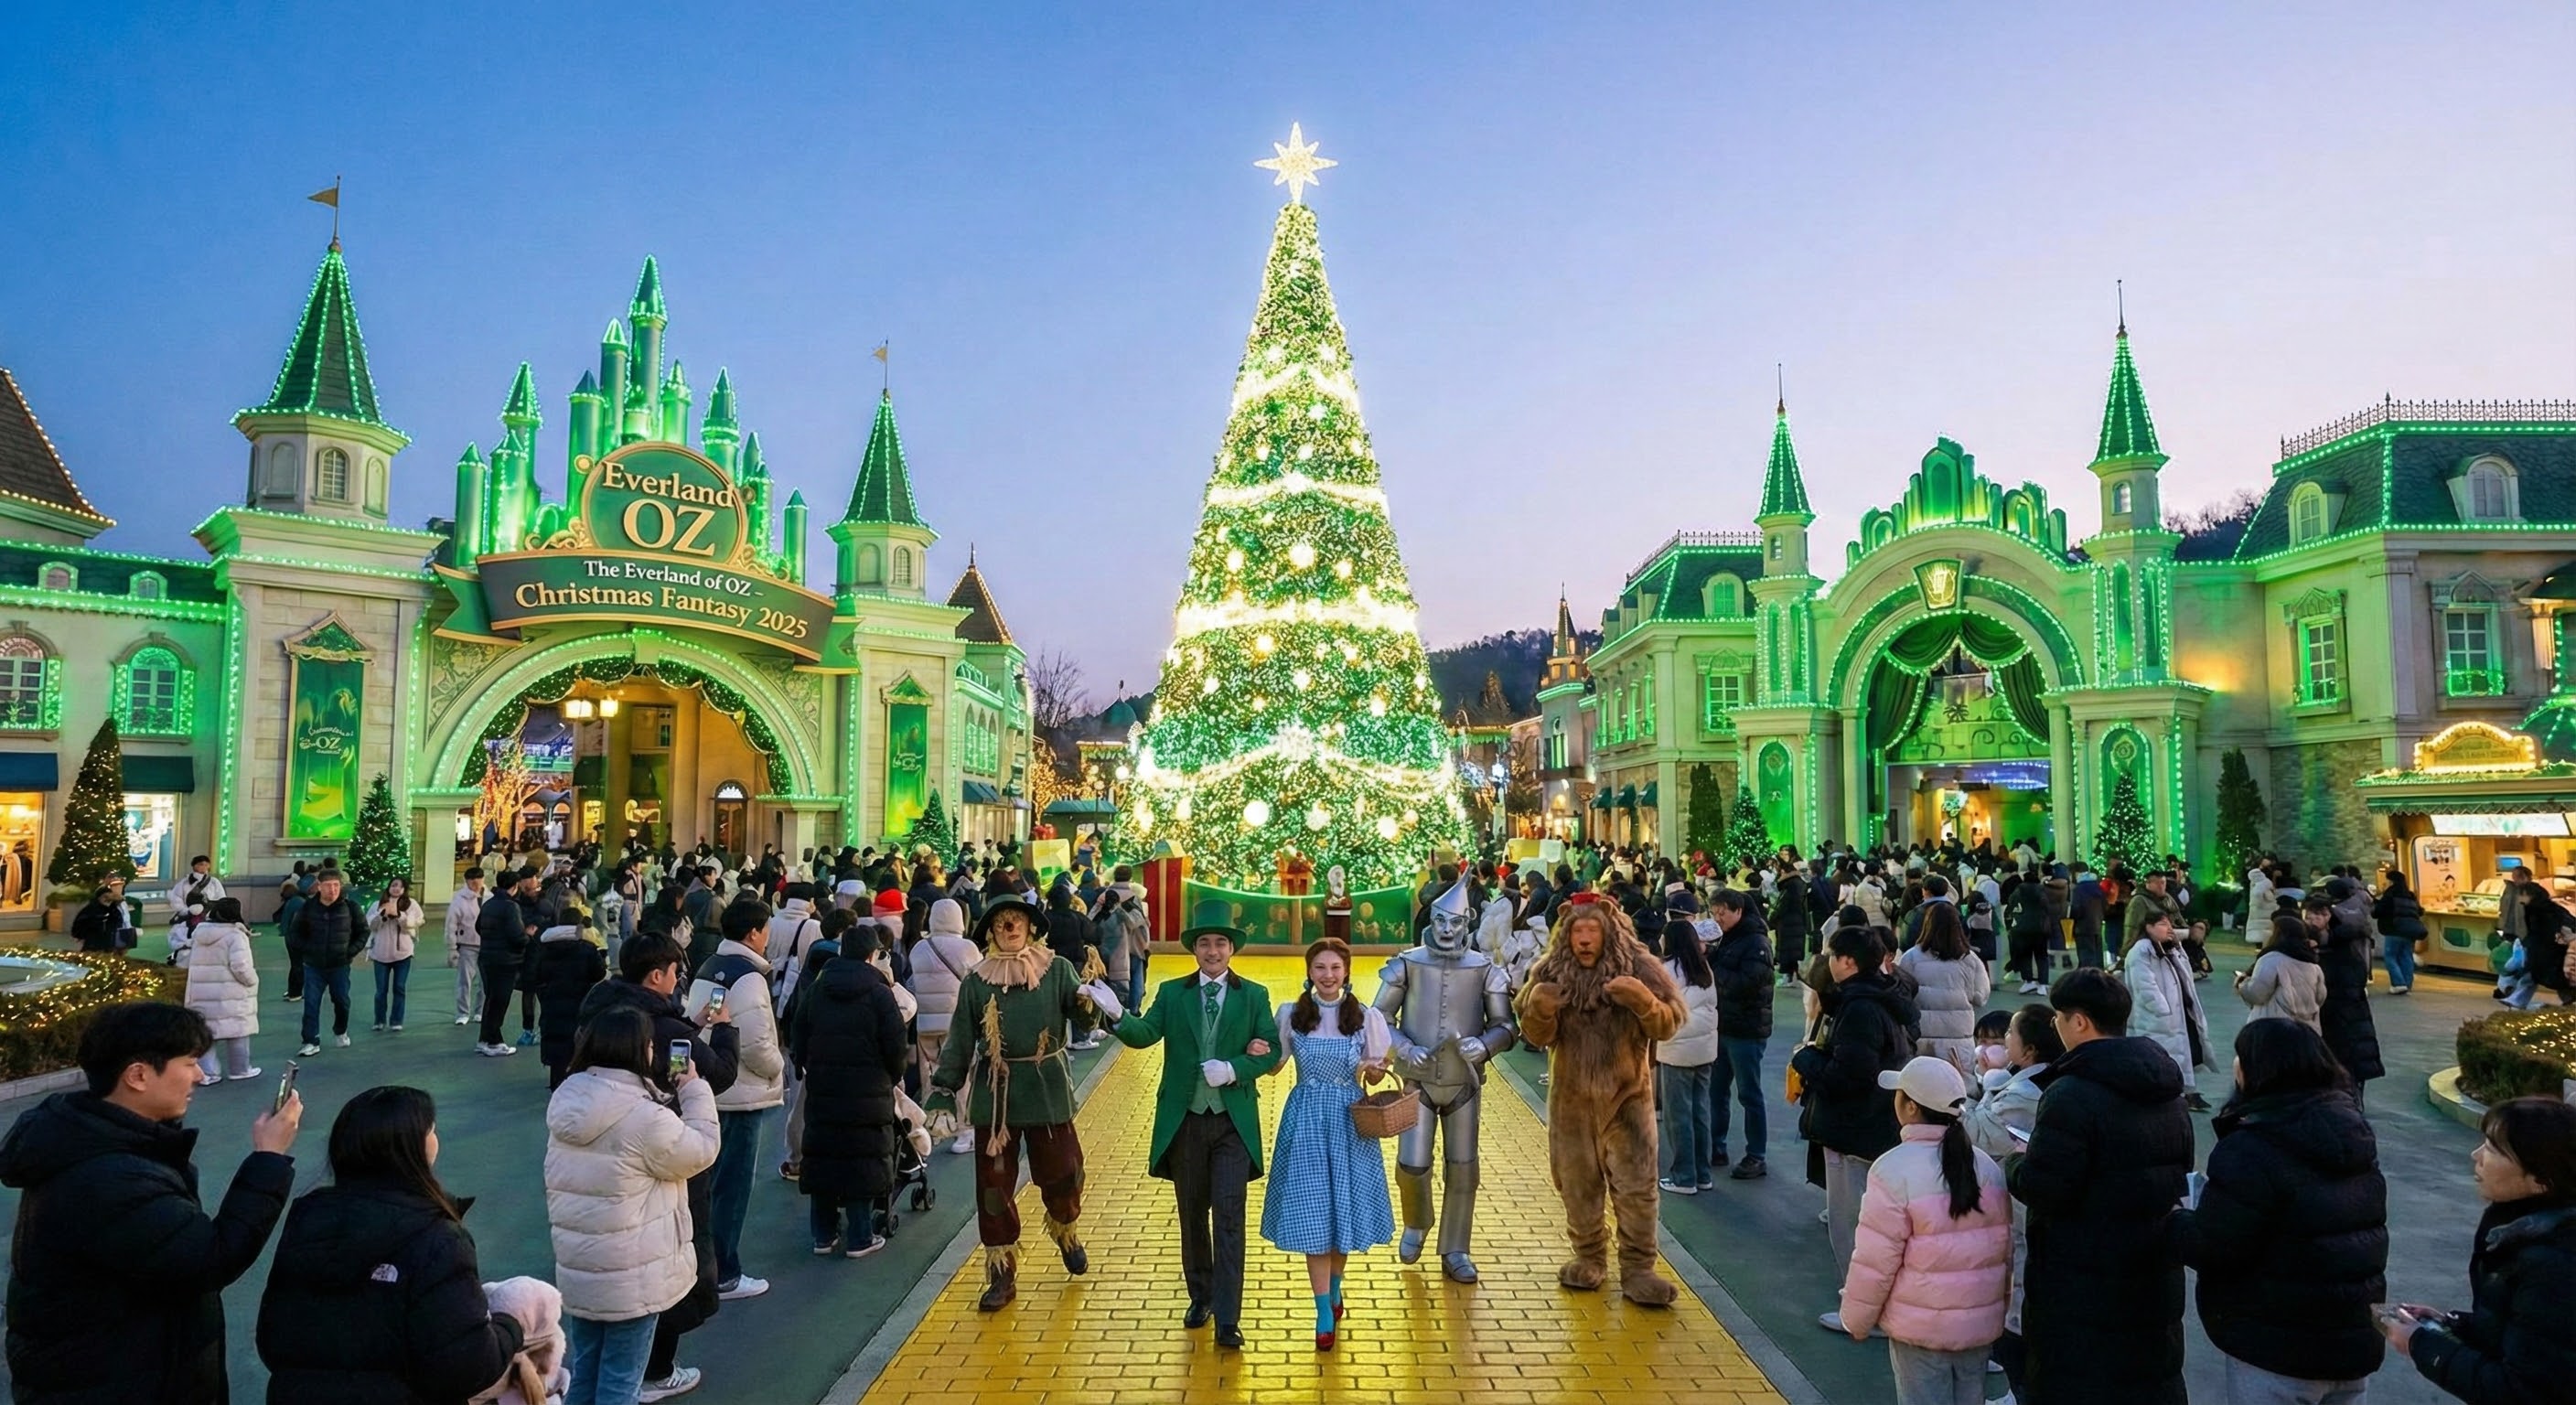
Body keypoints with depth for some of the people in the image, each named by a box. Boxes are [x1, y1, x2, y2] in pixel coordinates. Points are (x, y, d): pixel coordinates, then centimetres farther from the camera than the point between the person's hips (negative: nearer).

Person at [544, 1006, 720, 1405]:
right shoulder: (645, 1117, -24)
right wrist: (695, 1090, -1)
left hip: (576, 1268, 7)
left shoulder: (567, 1100, 1)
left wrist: (675, 1096, 8)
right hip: (630, 1276, -7)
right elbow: (701, 1151, -10)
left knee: (585, 1372, 21)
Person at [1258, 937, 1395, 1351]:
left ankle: (1335, 1285, 36)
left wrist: (1374, 1069, -18)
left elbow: (1375, 1075, 5)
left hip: (1349, 1121, 0)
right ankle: (1325, 1311, 10)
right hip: (1306, 1119, 0)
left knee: (1345, 1206, 9)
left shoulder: (1366, 1016, -3)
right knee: (1312, 1213, 0)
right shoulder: (1291, 1014, -1)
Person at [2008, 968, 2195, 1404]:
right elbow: (2179, 1174, 18)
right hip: (2156, 1284, 8)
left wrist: (2014, 1165, -4)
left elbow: (2042, 1188, -24)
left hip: (2081, 1290, -8)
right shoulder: (2168, 1093, 7)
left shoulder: (2071, 1094, -22)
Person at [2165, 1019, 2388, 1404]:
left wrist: (2173, 1220, -2)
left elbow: (2212, 1249, -22)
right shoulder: (2354, 1130, 4)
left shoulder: (2252, 1149, -23)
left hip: (2279, 1350, -8)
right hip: (2355, 1338, 8)